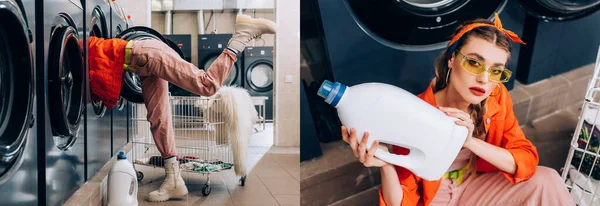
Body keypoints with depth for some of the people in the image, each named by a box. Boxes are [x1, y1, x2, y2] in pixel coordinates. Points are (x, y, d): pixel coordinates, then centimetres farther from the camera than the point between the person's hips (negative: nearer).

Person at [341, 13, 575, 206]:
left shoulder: (498, 98, -13)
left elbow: (527, 161, -16)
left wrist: (471, 142, -33)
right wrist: (386, 165, -45)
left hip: (475, 186, 4)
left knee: (546, 180, -15)